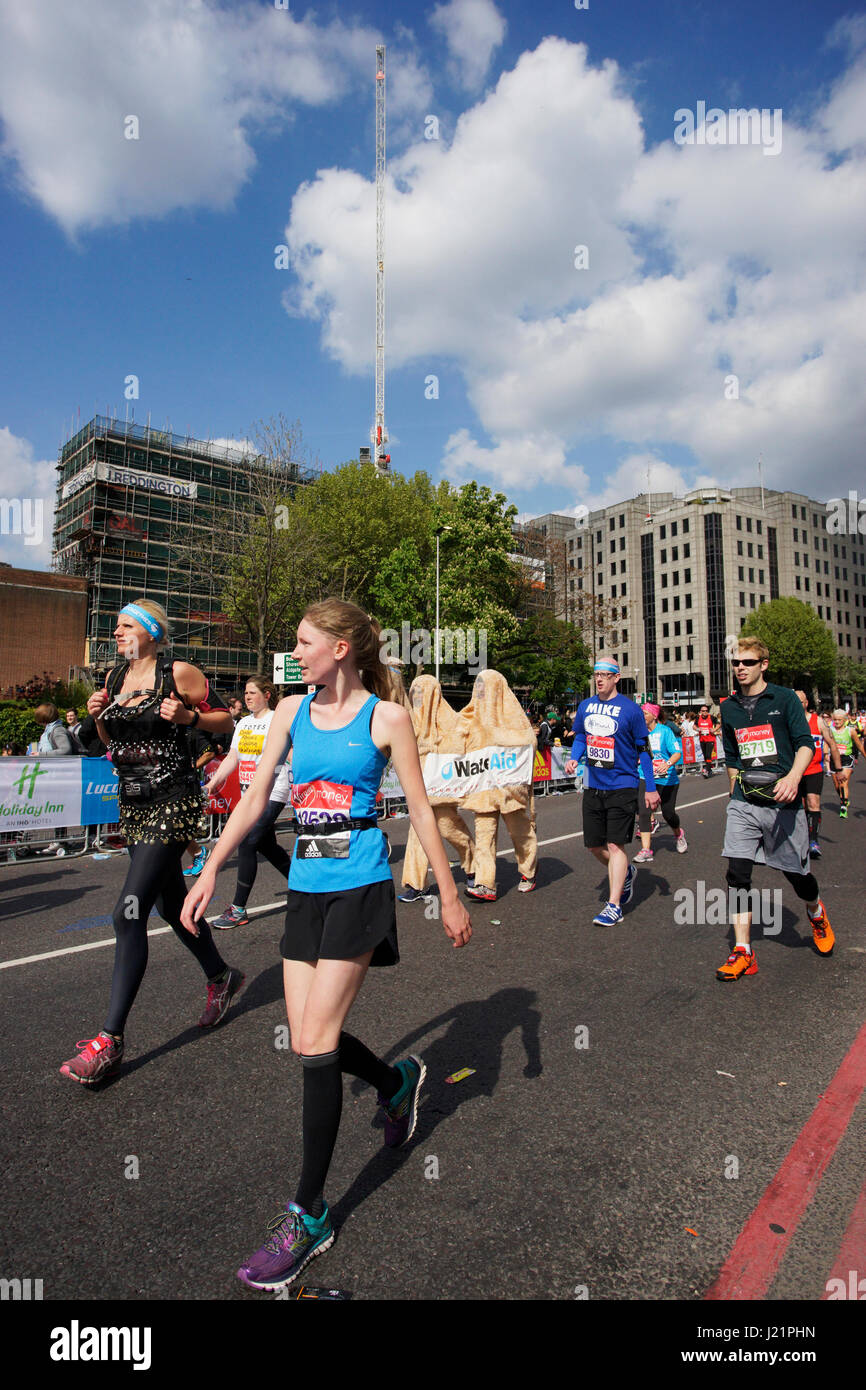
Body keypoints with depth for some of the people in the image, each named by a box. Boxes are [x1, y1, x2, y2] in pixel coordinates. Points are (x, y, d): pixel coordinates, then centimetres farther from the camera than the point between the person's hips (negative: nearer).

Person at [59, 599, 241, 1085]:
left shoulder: (178, 674, -10)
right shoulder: (115, 677, 10)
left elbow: (225, 719, -3)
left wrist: (187, 717, -20)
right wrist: (99, 715, 1)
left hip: (174, 803, -8)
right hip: (133, 803, 8)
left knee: (130, 912, -12)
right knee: (172, 903, 18)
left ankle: (110, 1040, -1)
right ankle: (221, 977, 40)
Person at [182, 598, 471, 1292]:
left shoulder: (385, 717, -6)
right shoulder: (292, 711, 7)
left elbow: (421, 810, -2)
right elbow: (254, 799, 9)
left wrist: (450, 896, 1)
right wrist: (210, 871, 5)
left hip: (360, 883, -5)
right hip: (305, 884, 6)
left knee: (316, 1041, -4)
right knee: (308, 1042, 10)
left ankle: (309, 1215, 15)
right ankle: (398, 1080, 40)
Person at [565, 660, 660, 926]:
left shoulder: (629, 709, -9)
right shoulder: (585, 706, 6)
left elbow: (643, 749, -3)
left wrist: (651, 788, -3)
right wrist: (574, 758, 0)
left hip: (622, 787, -5)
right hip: (593, 786, 6)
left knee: (615, 846, -6)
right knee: (594, 845, 12)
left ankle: (614, 905, 3)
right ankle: (625, 873, 40)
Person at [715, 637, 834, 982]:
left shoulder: (785, 698, -1)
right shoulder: (729, 707, 10)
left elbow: (805, 743, -8)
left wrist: (793, 777, -26)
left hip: (783, 802, -3)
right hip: (744, 803, 3)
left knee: (797, 872, 8)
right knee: (737, 873, -8)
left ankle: (817, 914, 43)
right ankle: (743, 953, -1)